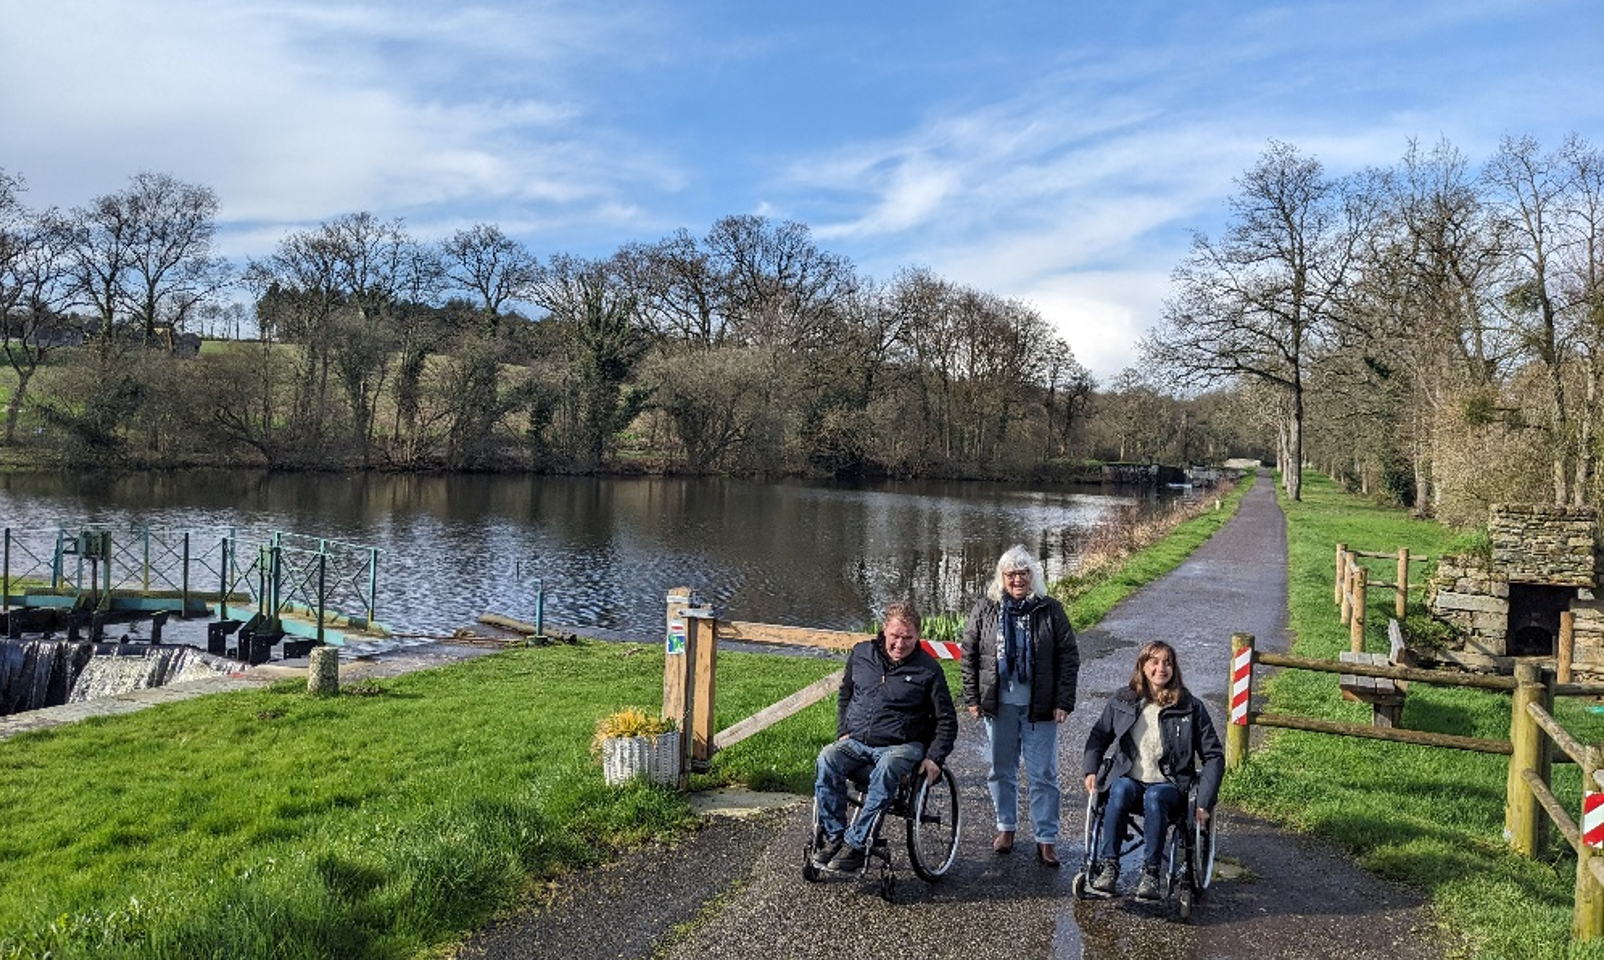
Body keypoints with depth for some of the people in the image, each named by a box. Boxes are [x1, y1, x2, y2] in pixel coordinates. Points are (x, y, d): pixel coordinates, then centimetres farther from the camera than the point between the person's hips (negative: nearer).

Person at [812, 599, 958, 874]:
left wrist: (934, 758, -8)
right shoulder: (861, 654, 9)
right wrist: (843, 732, 9)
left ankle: (855, 844, -31)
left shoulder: (928, 669, 1)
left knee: (885, 769, -38)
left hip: (903, 746, -3)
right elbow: (845, 695, 23)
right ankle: (833, 837, -20)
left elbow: (947, 720, 5)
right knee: (827, 760, -29)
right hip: (856, 742, 3)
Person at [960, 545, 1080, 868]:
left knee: (1043, 774, 2)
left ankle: (1046, 838, 12)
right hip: (998, 705, 2)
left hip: (1039, 707, -2)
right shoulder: (985, 610, 1)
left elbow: (1069, 657, -1)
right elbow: (968, 655, 6)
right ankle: (1006, 826, 31)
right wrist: (972, 698, 1)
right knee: (1001, 770, 14)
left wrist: (1063, 702, -6)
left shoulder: (1050, 610, -3)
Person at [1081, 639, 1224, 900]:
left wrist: (1204, 802, -6)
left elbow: (1213, 756, 4)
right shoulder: (1123, 700, 9)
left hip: (1169, 785, -1)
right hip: (1128, 779, 1)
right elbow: (1098, 735, 21)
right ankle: (1108, 866, -30)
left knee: (1154, 797, -36)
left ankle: (1150, 874, -32)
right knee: (1121, 789, -34)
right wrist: (1090, 770, 4)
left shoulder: (1190, 707, 3)